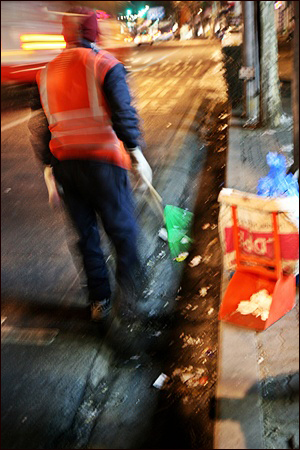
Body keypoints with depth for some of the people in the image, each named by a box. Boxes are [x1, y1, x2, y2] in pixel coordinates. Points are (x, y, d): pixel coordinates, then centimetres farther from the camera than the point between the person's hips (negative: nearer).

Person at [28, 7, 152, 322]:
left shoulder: (47, 72, 12)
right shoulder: (106, 64, -2)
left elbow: (38, 128, 10)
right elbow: (123, 113, -14)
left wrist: (49, 172, 13)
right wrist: (137, 157, -10)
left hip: (64, 164, 5)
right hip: (103, 161, -4)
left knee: (86, 234, 14)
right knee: (122, 228, 11)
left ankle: (99, 300, 24)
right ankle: (128, 288, 15)